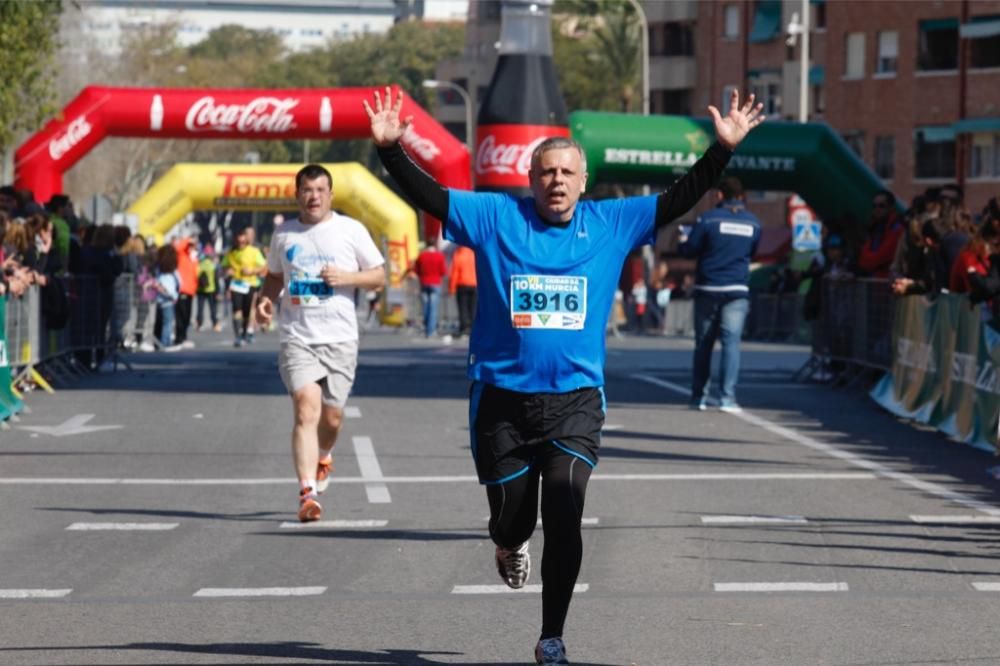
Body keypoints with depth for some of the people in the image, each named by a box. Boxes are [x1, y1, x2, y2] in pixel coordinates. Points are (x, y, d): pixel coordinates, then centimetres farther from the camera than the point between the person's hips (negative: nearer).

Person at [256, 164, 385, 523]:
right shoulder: (284, 234, 9)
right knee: (306, 410, -17)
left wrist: (346, 277, -11)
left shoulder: (351, 230, 3)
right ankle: (308, 492, -23)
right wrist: (265, 299, 3)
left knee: (332, 416, 8)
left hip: (340, 338, 0)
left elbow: (378, 276, 7)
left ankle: (323, 458, 43)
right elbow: (274, 276, 24)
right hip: (297, 338, 0)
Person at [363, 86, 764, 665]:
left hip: (576, 399, 0)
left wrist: (724, 149, -4)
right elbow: (427, 195, -4)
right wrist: (390, 149, -18)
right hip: (502, 398, 0)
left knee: (564, 513, -15)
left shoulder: (611, 224, 5)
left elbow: (680, 199, 5)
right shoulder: (496, 217, 0)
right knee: (511, 516, 9)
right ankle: (511, 547, 49)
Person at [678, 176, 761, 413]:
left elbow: (689, 249, -4)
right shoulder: (753, 223, 5)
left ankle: (699, 396, 12)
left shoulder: (708, 219, -7)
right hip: (737, 291, 1)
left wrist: (683, 242, 17)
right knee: (731, 342, -2)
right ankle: (727, 397, -13)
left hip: (708, 289, -1)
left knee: (703, 343, 9)